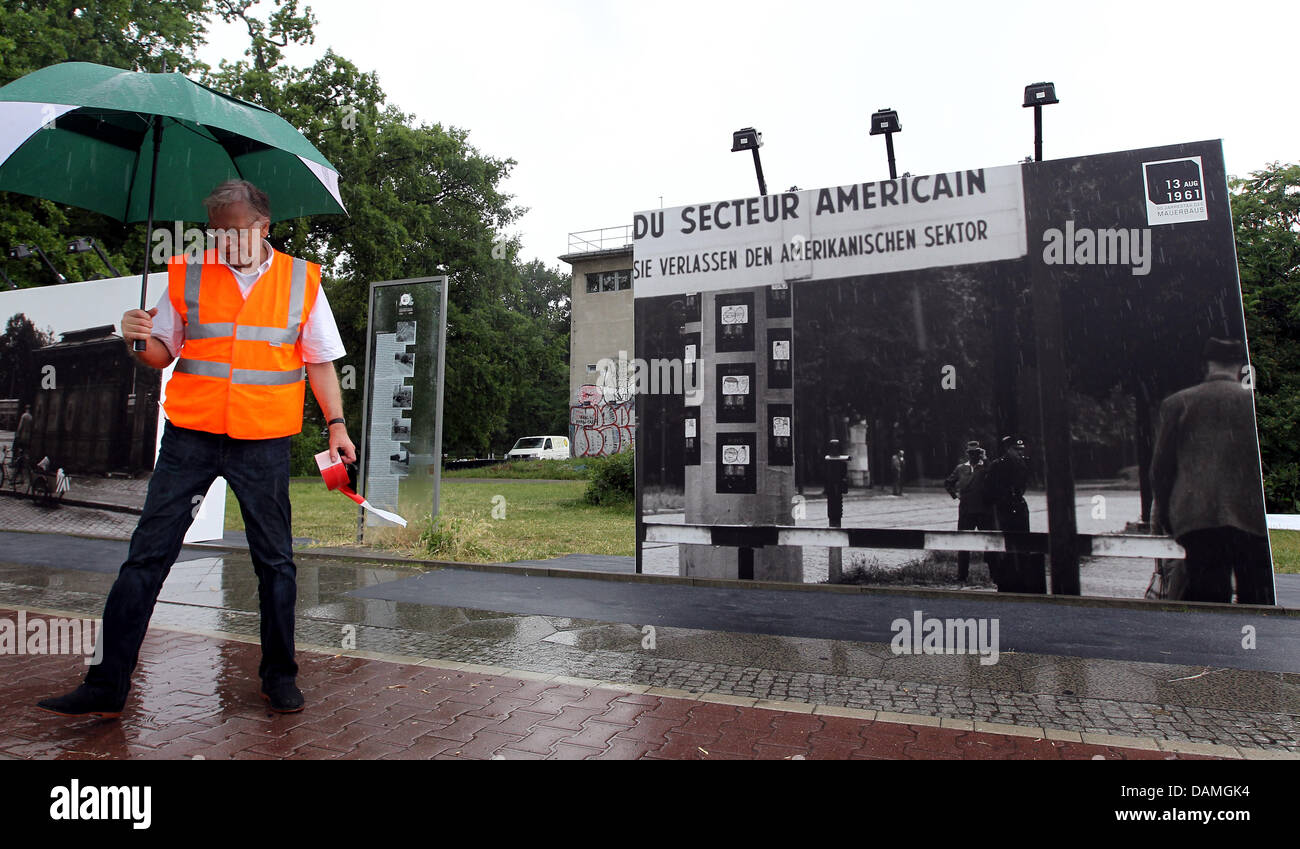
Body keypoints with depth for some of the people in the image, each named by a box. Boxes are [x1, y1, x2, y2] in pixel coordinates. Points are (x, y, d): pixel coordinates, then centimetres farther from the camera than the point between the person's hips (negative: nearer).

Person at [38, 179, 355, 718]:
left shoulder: (301, 280, 5)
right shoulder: (186, 275, 8)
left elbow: (319, 361, 7)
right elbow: (163, 353, 14)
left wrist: (336, 423, -2)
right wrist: (138, 340, -8)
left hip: (264, 441, -1)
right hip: (190, 436, 1)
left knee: (274, 561, 6)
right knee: (147, 555, 1)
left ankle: (279, 676, 21)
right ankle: (108, 685, 15)